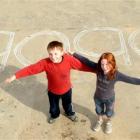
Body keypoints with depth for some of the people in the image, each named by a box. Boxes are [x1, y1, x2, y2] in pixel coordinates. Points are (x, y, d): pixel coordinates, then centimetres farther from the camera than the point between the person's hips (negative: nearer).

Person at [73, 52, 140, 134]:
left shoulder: (116, 74, -35)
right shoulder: (98, 68, -29)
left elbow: (131, 80, -37)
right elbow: (86, 61, -23)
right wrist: (73, 54, -21)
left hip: (109, 98, -1)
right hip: (98, 97, 2)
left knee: (109, 113, 29)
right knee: (99, 111, 31)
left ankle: (108, 122, 62)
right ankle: (100, 120, 63)